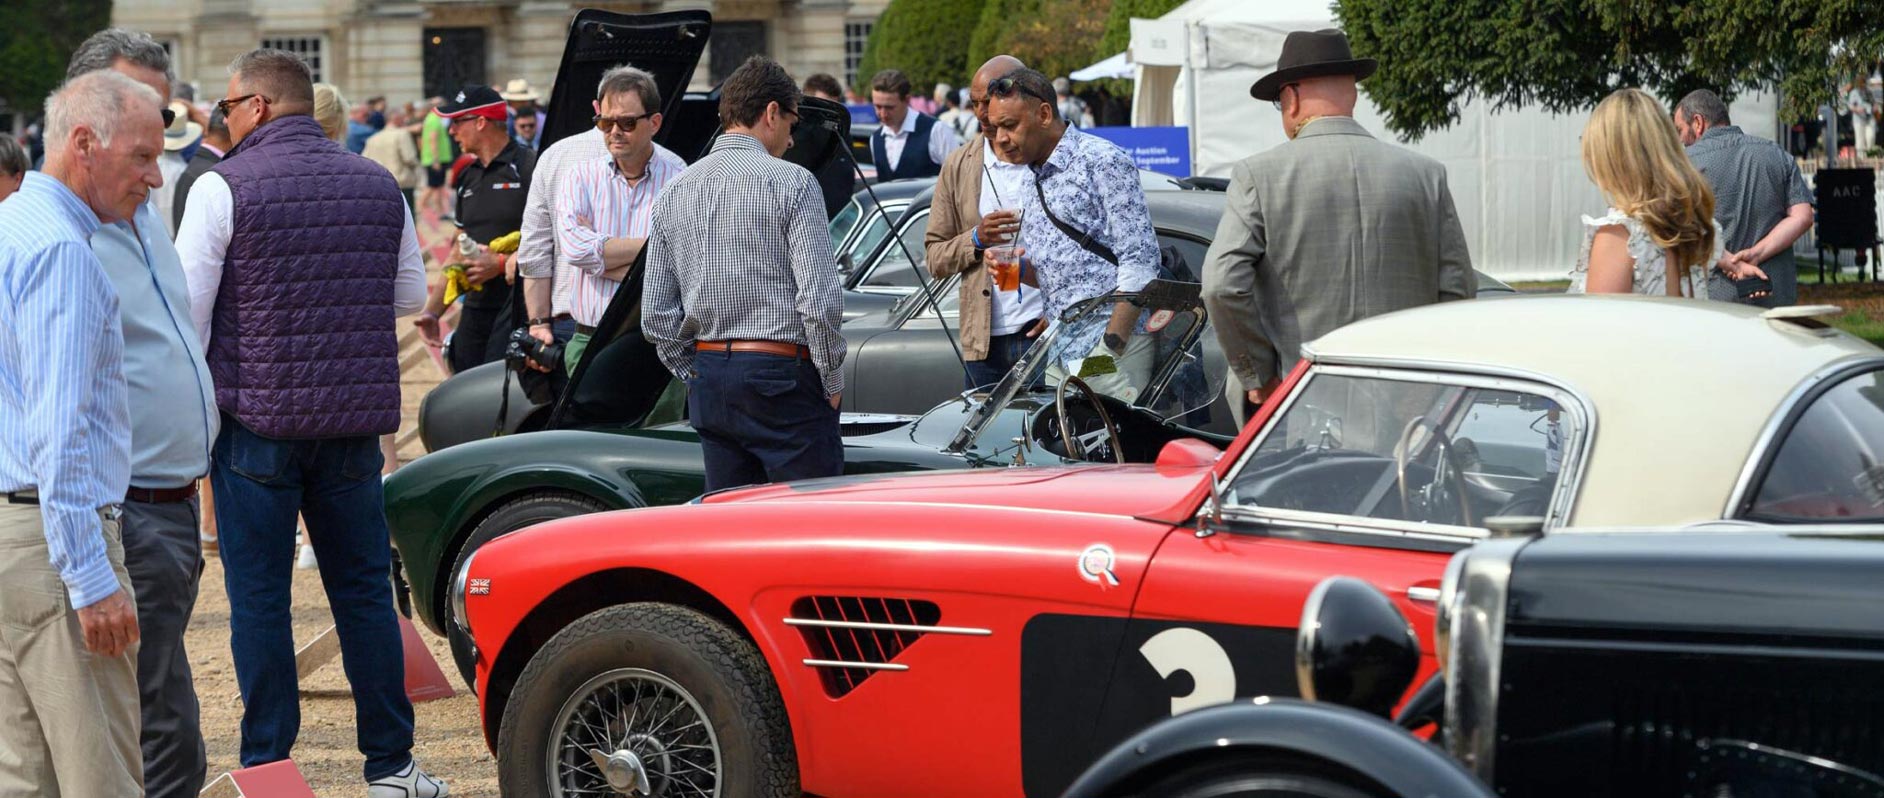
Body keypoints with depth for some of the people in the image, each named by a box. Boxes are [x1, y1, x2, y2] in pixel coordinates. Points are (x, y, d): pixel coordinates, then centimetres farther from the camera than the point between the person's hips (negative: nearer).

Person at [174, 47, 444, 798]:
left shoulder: (223, 188, -8)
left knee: (259, 599, 4)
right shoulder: (378, 185, 7)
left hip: (255, 422, -4)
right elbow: (412, 294, 15)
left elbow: (186, 310, -9)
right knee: (363, 590, 11)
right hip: (353, 422, 4)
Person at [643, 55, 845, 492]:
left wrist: (695, 376, 17)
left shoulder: (675, 192, 11)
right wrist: (832, 381, -2)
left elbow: (656, 315, 11)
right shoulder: (791, 183, -7)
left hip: (707, 378, 6)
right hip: (782, 376, -6)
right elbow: (820, 300, -13)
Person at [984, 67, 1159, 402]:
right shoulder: (1032, 182, 18)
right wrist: (1018, 267, 3)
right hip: (1060, 354, 8)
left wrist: (1111, 344, -18)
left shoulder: (1102, 161, -7)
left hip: (1114, 341, -7)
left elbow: (1140, 261, -12)